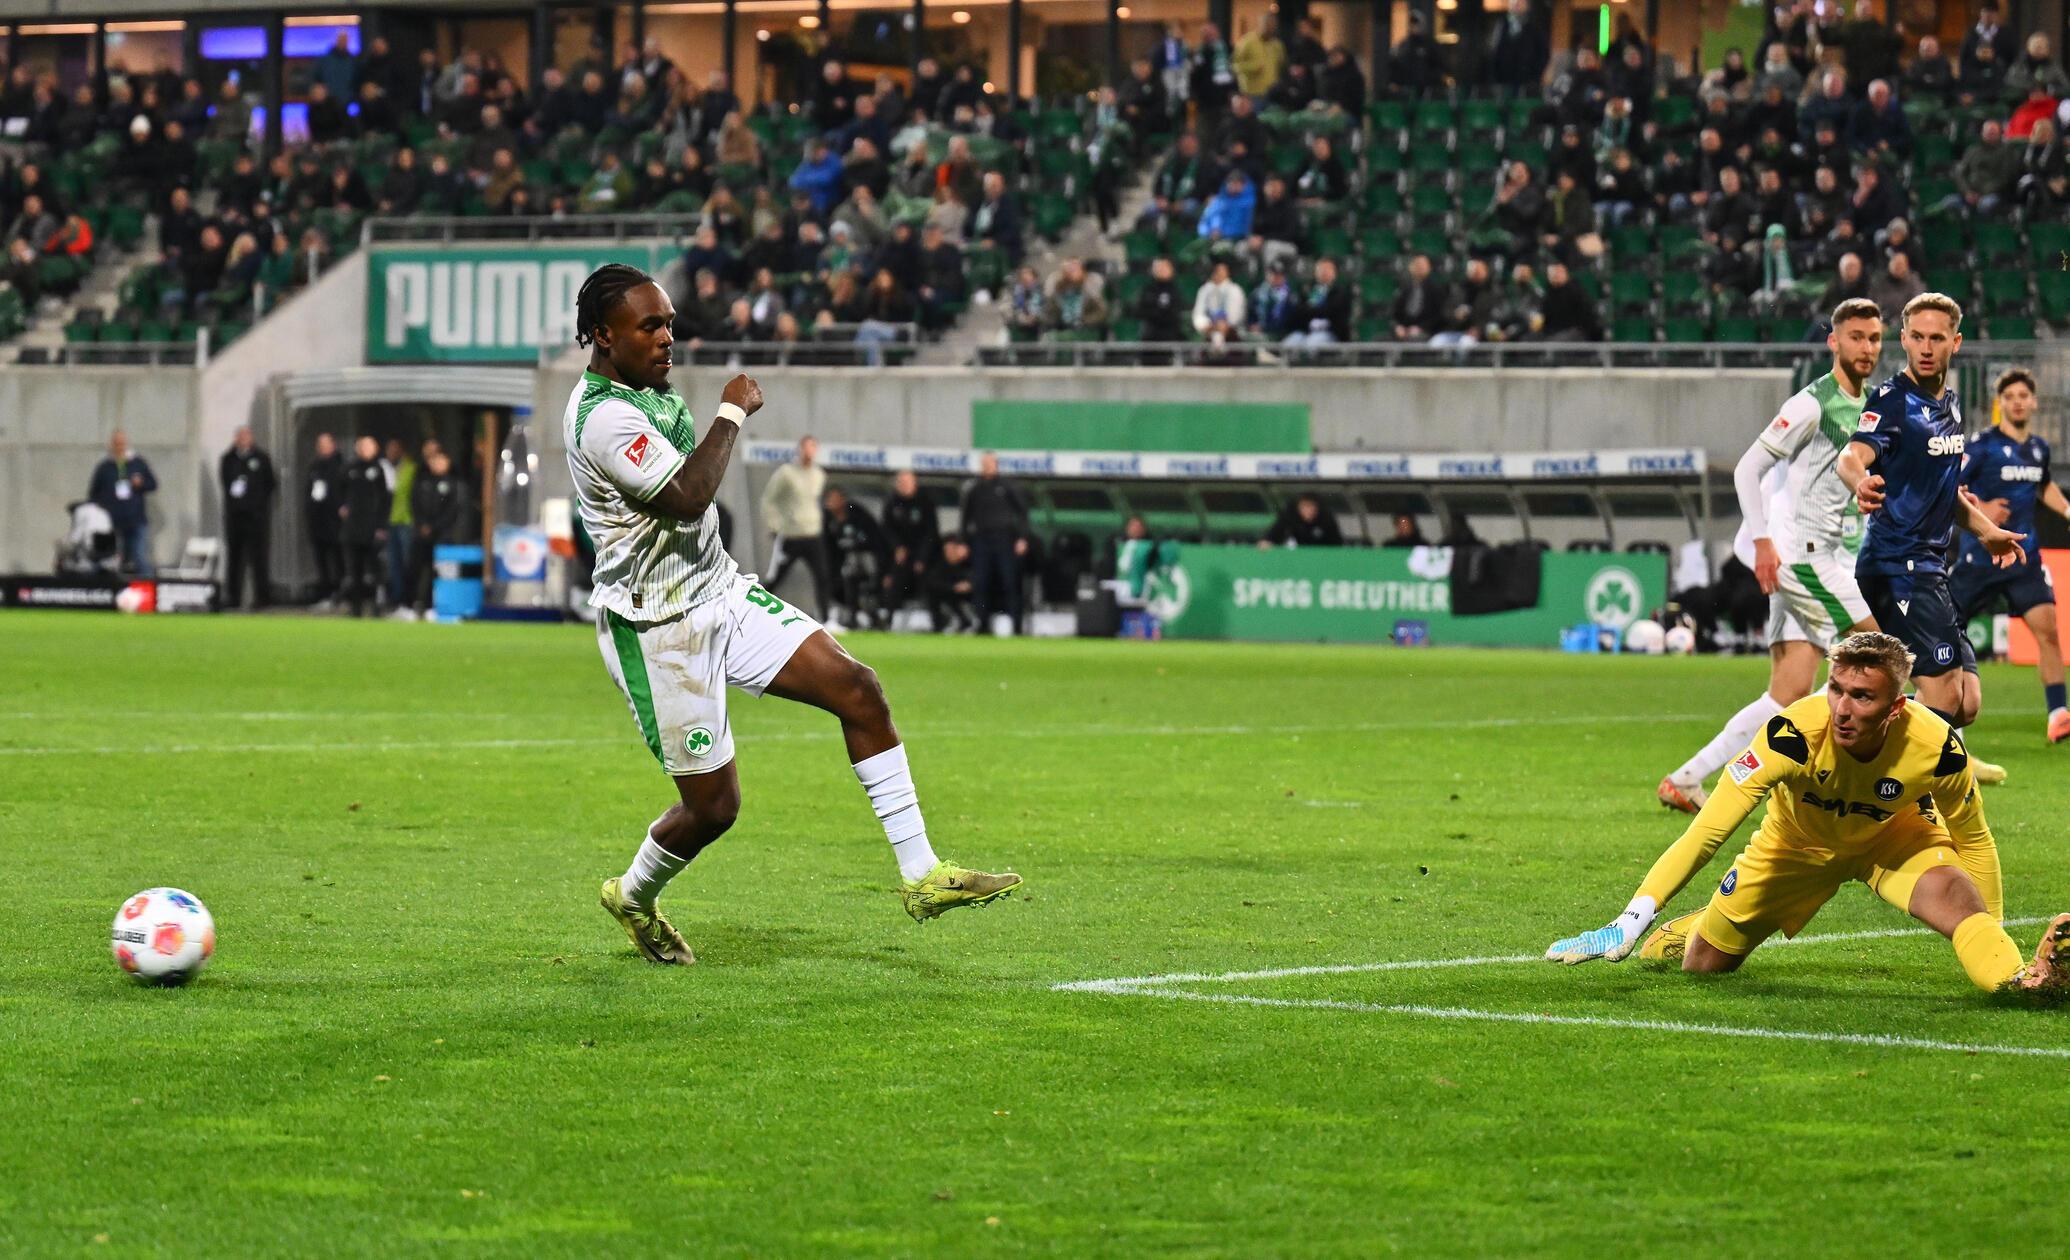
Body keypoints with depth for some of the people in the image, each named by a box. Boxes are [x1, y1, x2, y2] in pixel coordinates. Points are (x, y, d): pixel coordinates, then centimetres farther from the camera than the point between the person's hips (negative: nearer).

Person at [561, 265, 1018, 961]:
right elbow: (686, 497, -31)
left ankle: (921, 876, -4)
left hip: (718, 590, 9)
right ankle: (632, 897, 30)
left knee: (855, 686, -7)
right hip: (659, 628, -9)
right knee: (713, 806, -3)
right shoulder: (601, 417, -22)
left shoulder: (651, 389, 10)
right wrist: (731, 413, -20)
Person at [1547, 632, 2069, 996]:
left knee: (1957, 895, -34)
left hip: (1892, 838, 0)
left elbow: (1973, 840, -13)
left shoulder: (1937, 748, -35)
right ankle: (1684, 932, 40)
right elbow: (1708, 829, -41)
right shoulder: (1795, 733, -40)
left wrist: (1994, 947, -9)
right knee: (1703, 963, 9)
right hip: (1797, 844, 1)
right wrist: (1630, 922, -48)